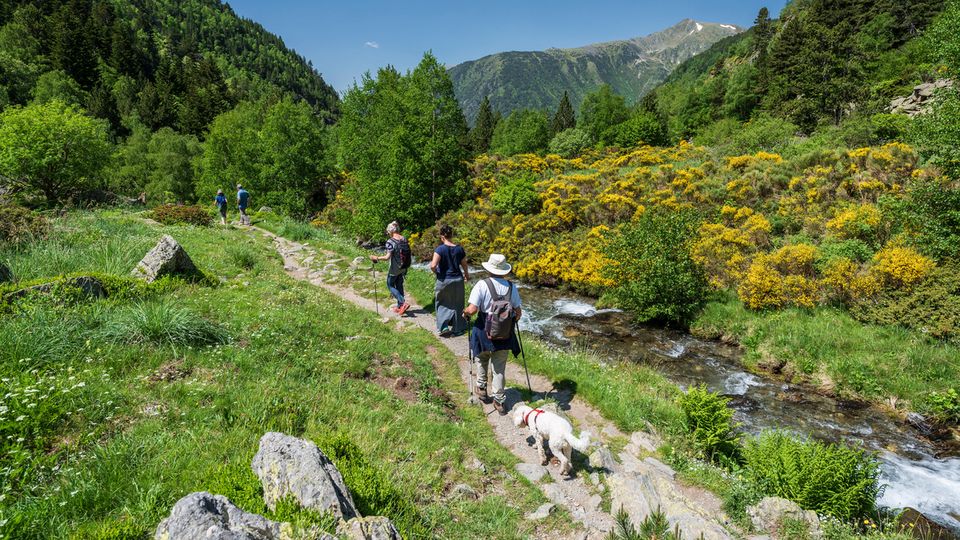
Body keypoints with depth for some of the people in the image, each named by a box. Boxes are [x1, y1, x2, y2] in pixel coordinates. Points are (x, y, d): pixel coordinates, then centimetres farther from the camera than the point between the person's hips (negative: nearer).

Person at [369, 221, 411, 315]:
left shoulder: (390, 241, -19)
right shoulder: (404, 239, 1)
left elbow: (388, 257, -22)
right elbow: (408, 253, 6)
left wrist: (376, 258, -11)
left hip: (394, 269, -6)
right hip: (403, 268, 6)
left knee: (390, 285, 11)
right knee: (399, 286, 18)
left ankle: (403, 303, -2)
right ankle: (399, 307, 26)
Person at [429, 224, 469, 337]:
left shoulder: (440, 249, -15)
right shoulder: (459, 249, -3)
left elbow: (433, 266, -24)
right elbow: (464, 265, 6)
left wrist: (436, 272, -1)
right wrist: (467, 276, 25)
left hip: (443, 280, -3)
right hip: (457, 280, 3)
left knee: (442, 304, 16)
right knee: (456, 305, 15)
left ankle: (444, 327, 4)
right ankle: (457, 328, 23)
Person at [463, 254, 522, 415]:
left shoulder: (482, 285, -15)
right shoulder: (511, 287, -4)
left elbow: (472, 309, -21)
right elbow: (518, 311, 1)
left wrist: (465, 313, 1)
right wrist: (514, 319, 24)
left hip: (485, 331, -2)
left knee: (482, 359, 26)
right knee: (500, 368, 13)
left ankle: (481, 388, 38)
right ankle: (499, 401, 18)